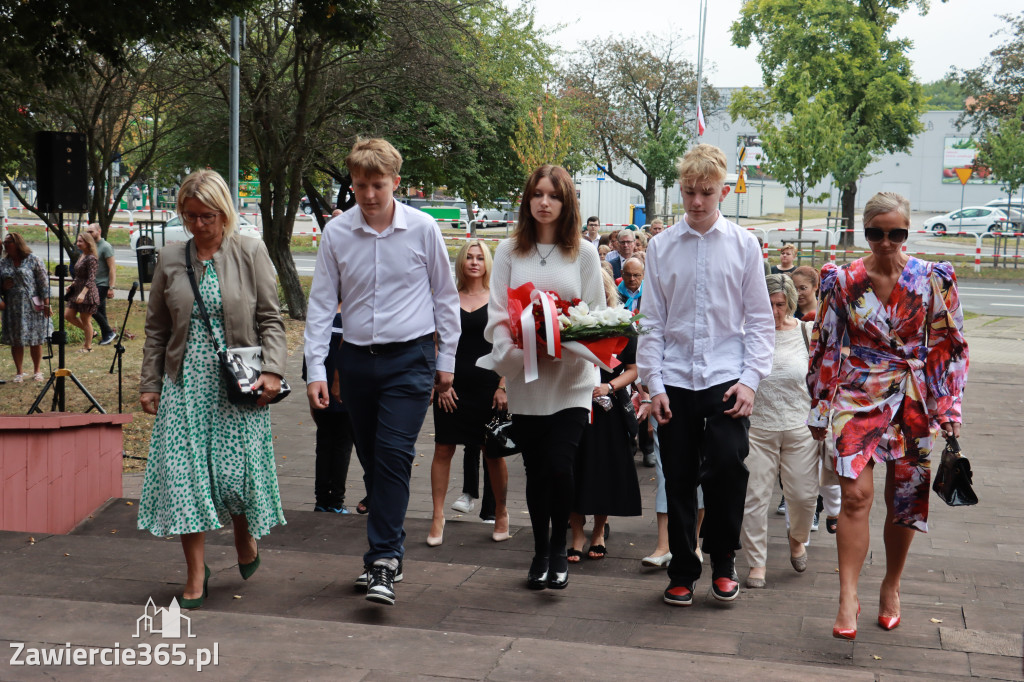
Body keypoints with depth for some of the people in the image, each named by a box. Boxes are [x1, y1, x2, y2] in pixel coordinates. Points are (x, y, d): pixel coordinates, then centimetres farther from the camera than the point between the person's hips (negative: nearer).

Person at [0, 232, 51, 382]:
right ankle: (19, 372, 16)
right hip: (12, 307, 3)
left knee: (36, 340, 3)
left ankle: (37, 371, 17)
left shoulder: (33, 260, -3)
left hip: (32, 306, -3)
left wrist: (46, 302, -9)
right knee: (15, 340, 5)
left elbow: (43, 282, -4)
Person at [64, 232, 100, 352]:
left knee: (85, 320, 0)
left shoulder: (91, 258, -17)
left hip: (88, 292, -9)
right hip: (77, 291, 9)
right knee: (68, 315, 10)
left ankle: (88, 347, 12)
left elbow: (91, 279, -21)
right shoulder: (81, 256, 11)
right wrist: (72, 285, 14)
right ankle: (90, 332, 25)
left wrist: (83, 293, -28)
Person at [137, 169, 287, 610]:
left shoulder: (251, 253, 1)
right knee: (184, 474, -3)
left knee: (239, 470, -2)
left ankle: (246, 541, 31)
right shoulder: (170, 259, 8)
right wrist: (149, 384, 9)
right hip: (185, 383, 2)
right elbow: (156, 328, 13)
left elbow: (270, 319, 1)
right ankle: (196, 578, 9)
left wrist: (272, 371, -12)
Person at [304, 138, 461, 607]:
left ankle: (384, 560, -11)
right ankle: (387, 554, 23)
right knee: (371, 460, 10)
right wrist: (315, 368, -3)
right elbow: (321, 303, 4)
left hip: (410, 358, -3)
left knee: (394, 454, -14)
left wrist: (446, 359, 6)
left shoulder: (423, 229, -4)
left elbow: (445, 297, 6)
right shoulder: (336, 233, 1)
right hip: (357, 358, 3)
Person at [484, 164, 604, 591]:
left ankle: (559, 551, 10)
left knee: (559, 466, -11)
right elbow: (497, 314, 3)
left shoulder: (583, 253, 5)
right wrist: (514, 353, -14)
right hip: (525, 381, 1)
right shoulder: (509, 251, 7)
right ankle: (540, 553, 25)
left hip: (570, 381, -1)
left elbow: (596, 315, 5)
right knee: (536, 471, 7)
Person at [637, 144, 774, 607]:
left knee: (728, 468, -14)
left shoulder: (743, 244, 3)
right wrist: (653, 384, 0)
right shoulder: (661, 247, 5)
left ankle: (723, 562, 10)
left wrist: (751, 378, -4)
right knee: (679, 480, 6)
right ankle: (682, 572, 22)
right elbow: (652, 321, 6)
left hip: (726, 377, -1)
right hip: (675, 381, 1)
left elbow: (760, 319, 5)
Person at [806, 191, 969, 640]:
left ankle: (891, 588, 28)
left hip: (914, 402, 1)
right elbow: (825, 348, 6)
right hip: (858, 397, -1)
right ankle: (848, 598, -12)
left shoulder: (933, 279, 0)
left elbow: (951, 347, 4)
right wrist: (819, 409, 7)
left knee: (905, 500, 8)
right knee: (856, 493, -15)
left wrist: (949, 408, 0)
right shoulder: (843, 281, -1)